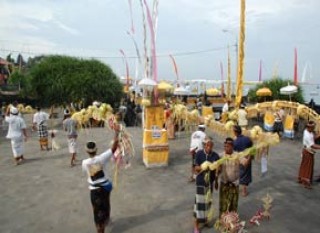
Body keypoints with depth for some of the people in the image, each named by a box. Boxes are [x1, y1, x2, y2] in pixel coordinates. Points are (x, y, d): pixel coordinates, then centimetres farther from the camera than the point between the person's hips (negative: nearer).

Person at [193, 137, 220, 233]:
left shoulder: (215, 155, -6)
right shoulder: (199, 153, -12)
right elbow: (196, 168, -11)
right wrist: (202, 167, -31)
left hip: (210, 181, 3)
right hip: (201, 181, -3)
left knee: (208, 200, 17)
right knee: (199, 202, -1)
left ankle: (205, 217, 41)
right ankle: (196, 225, 12)